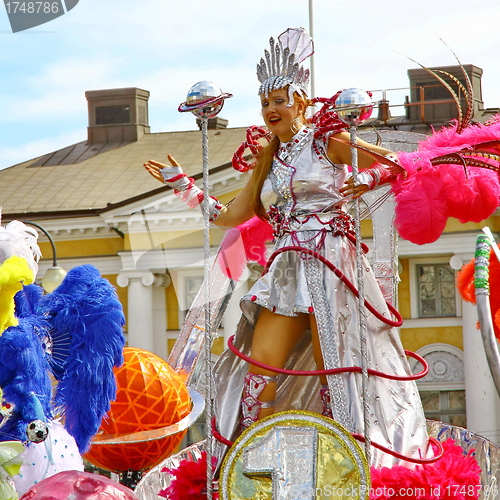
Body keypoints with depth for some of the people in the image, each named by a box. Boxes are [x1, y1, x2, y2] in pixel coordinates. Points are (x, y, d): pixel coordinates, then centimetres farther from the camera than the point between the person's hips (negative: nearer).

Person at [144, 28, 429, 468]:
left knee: (334, 366, -6)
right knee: (259, 364, -6)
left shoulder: (327, 144, 3)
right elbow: (230, 216, 21)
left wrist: (366, 180, -15)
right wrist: (183, 185, 18)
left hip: (329, 264, -5)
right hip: (287, 269, 5)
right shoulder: (268, 161, 19)